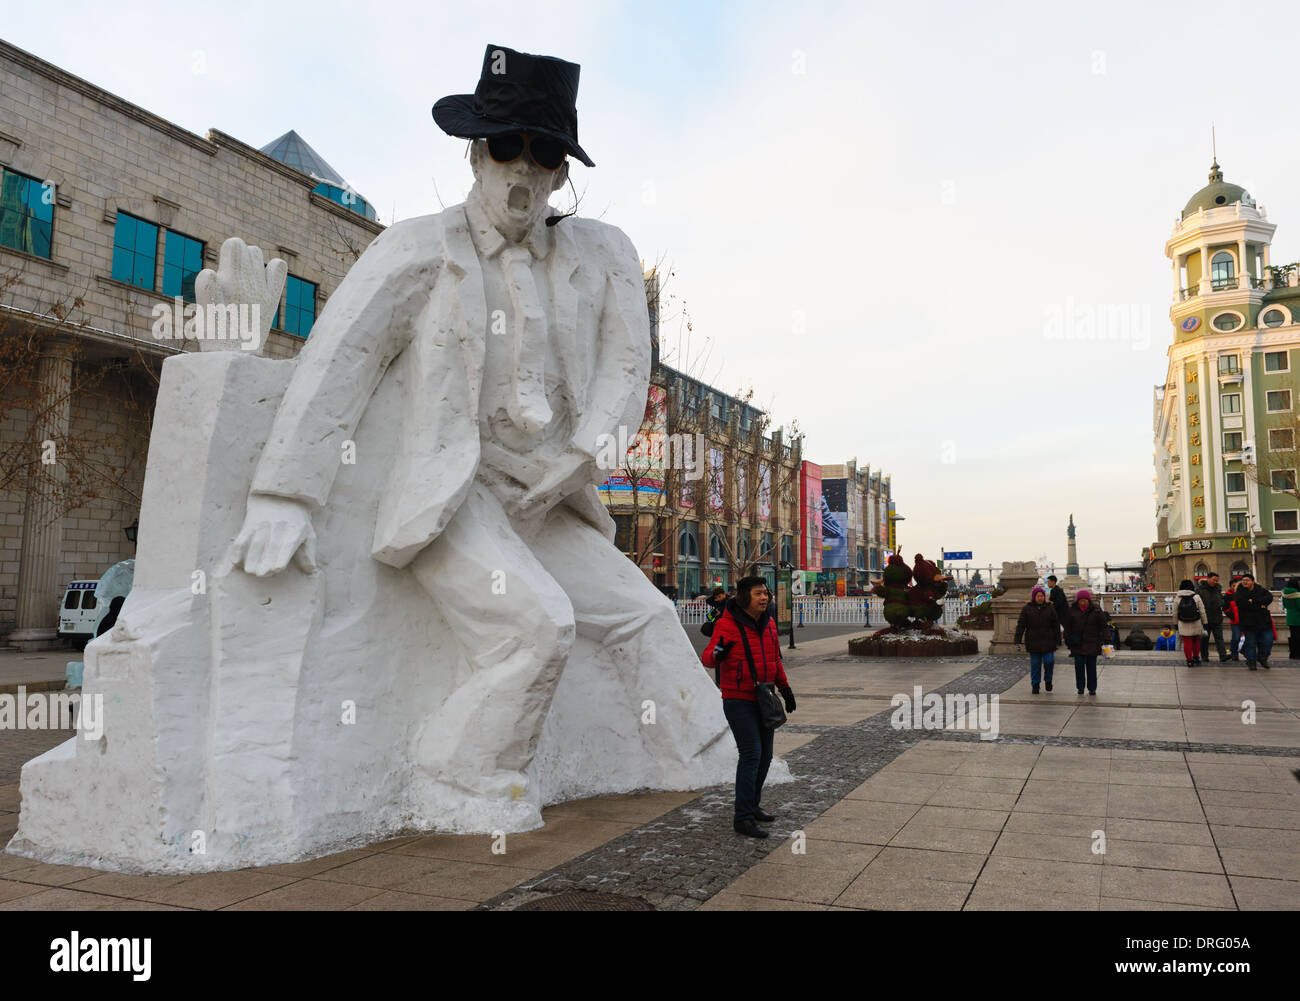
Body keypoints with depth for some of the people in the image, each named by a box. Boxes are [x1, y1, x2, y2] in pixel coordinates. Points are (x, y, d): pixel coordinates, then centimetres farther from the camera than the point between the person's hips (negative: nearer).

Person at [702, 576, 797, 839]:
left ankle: (752, 805, 29)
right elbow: (707, 658, -18)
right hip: (738, 700, -7)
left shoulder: (769, 623, 8)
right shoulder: (728, 624, -13)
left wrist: (785, 688, 20)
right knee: (751, 754, -13)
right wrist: (717, 652, -41)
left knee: (765, 755, 12)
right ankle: (743, 818, -6)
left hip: (763, 699, 7)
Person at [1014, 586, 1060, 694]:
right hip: (1033, 643, 0)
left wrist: (1058, 641, 3)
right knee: (1035, 664, 3)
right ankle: (1035, 685, 14)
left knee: (1049, 661, -8)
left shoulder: (1050, 609, 6)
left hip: (1047, 642, 0)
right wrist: (1017, 641, -6)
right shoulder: (1027, 609, 3)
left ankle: (1048, 680, 18)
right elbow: (1020, 625, 0)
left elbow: (1056, 626, 8)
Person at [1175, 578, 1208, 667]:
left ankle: (1189, 660, 7)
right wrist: (1204, 623, 7)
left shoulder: (1177, 598, -3)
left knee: (1187, 643, 5)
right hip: (1196, 624, 1)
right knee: (1196, 641, 19)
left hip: (1183, 625, 0)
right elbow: (1202, 611, -1)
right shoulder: (1196, 597, -5)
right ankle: (1196, 657, 28)